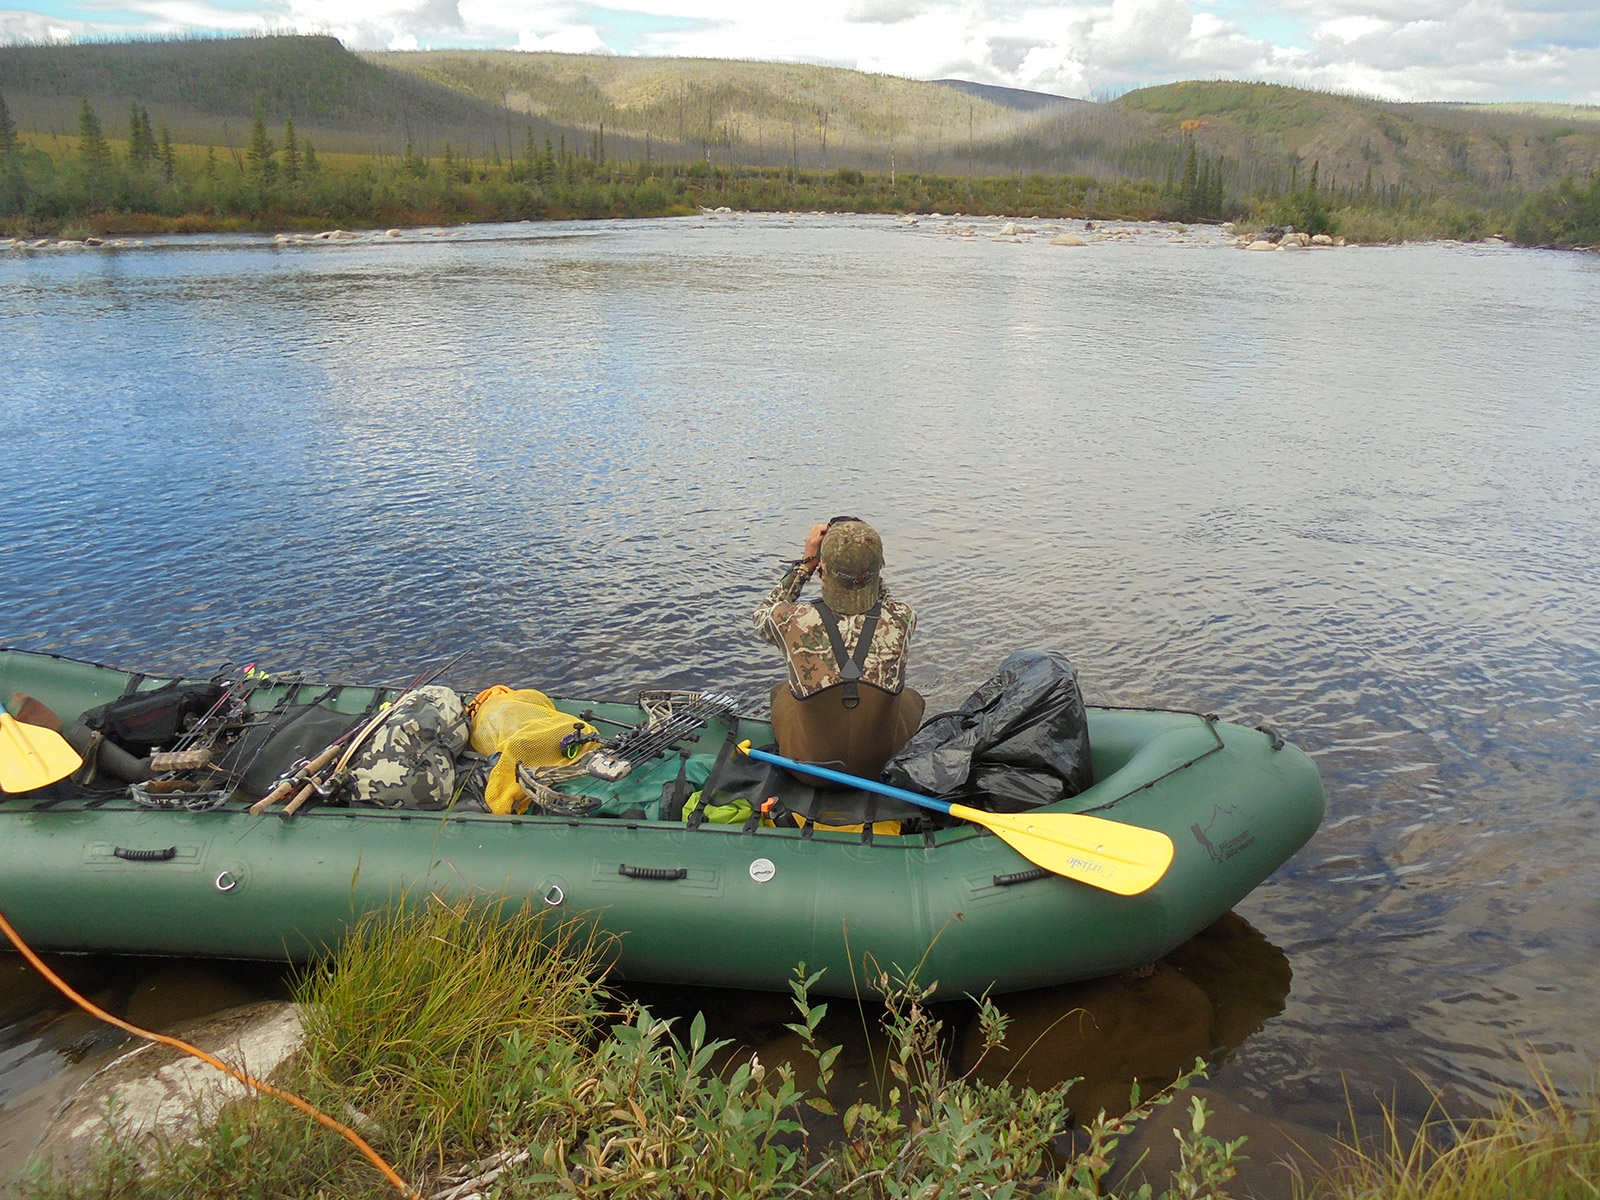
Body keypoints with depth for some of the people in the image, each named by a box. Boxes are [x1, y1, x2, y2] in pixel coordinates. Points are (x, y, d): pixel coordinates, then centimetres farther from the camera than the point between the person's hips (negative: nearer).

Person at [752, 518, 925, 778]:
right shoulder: (901, 620, -23)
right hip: (882, 767, 1)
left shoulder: (794, 623, -26)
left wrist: (806, 562, 0)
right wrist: (865, 556, 0)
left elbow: (763, 614, 2)